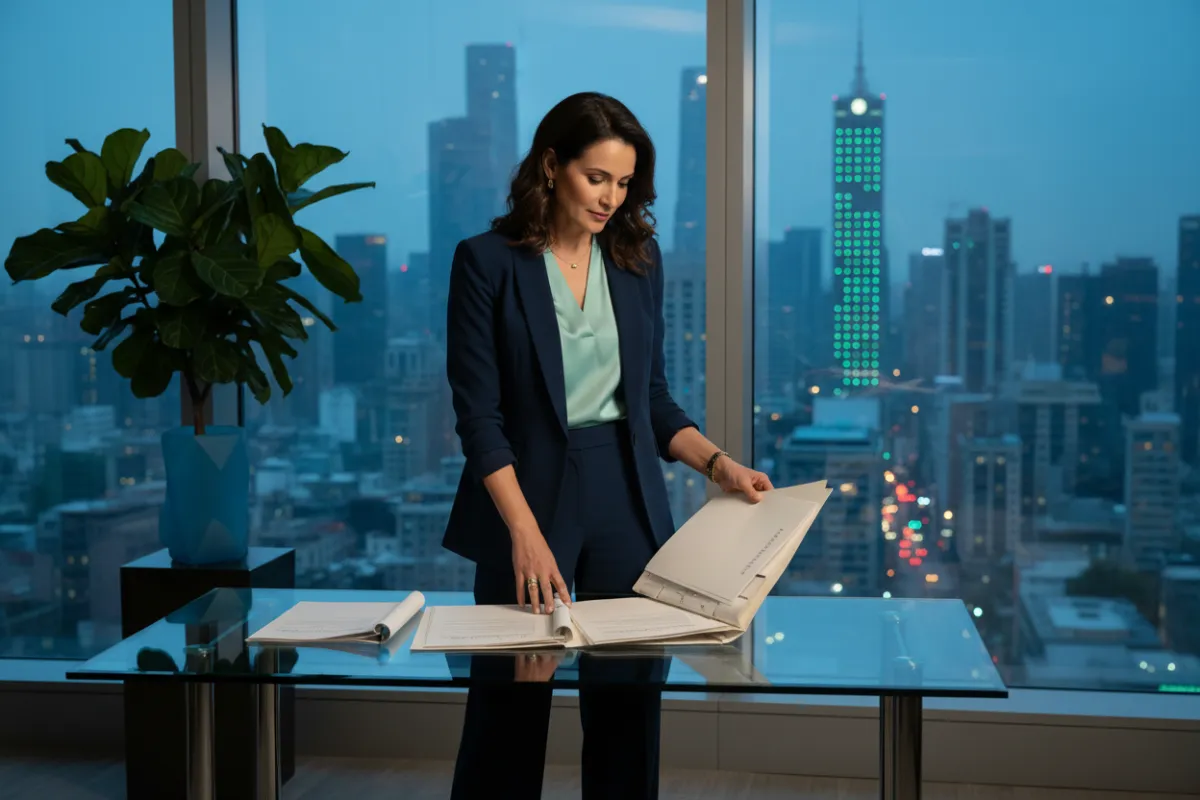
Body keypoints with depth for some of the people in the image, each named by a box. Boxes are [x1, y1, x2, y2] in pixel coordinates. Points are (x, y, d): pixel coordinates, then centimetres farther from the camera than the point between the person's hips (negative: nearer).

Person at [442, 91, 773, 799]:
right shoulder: (487, 261, -7)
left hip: (627, 501, 4)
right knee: (512, 703, 5)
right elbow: (478, 414, -11)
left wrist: (717, 463, -2)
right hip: (528, 494, -3)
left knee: (629, 702, 6)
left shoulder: (638, 257, 7)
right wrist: (526, 532, -19)